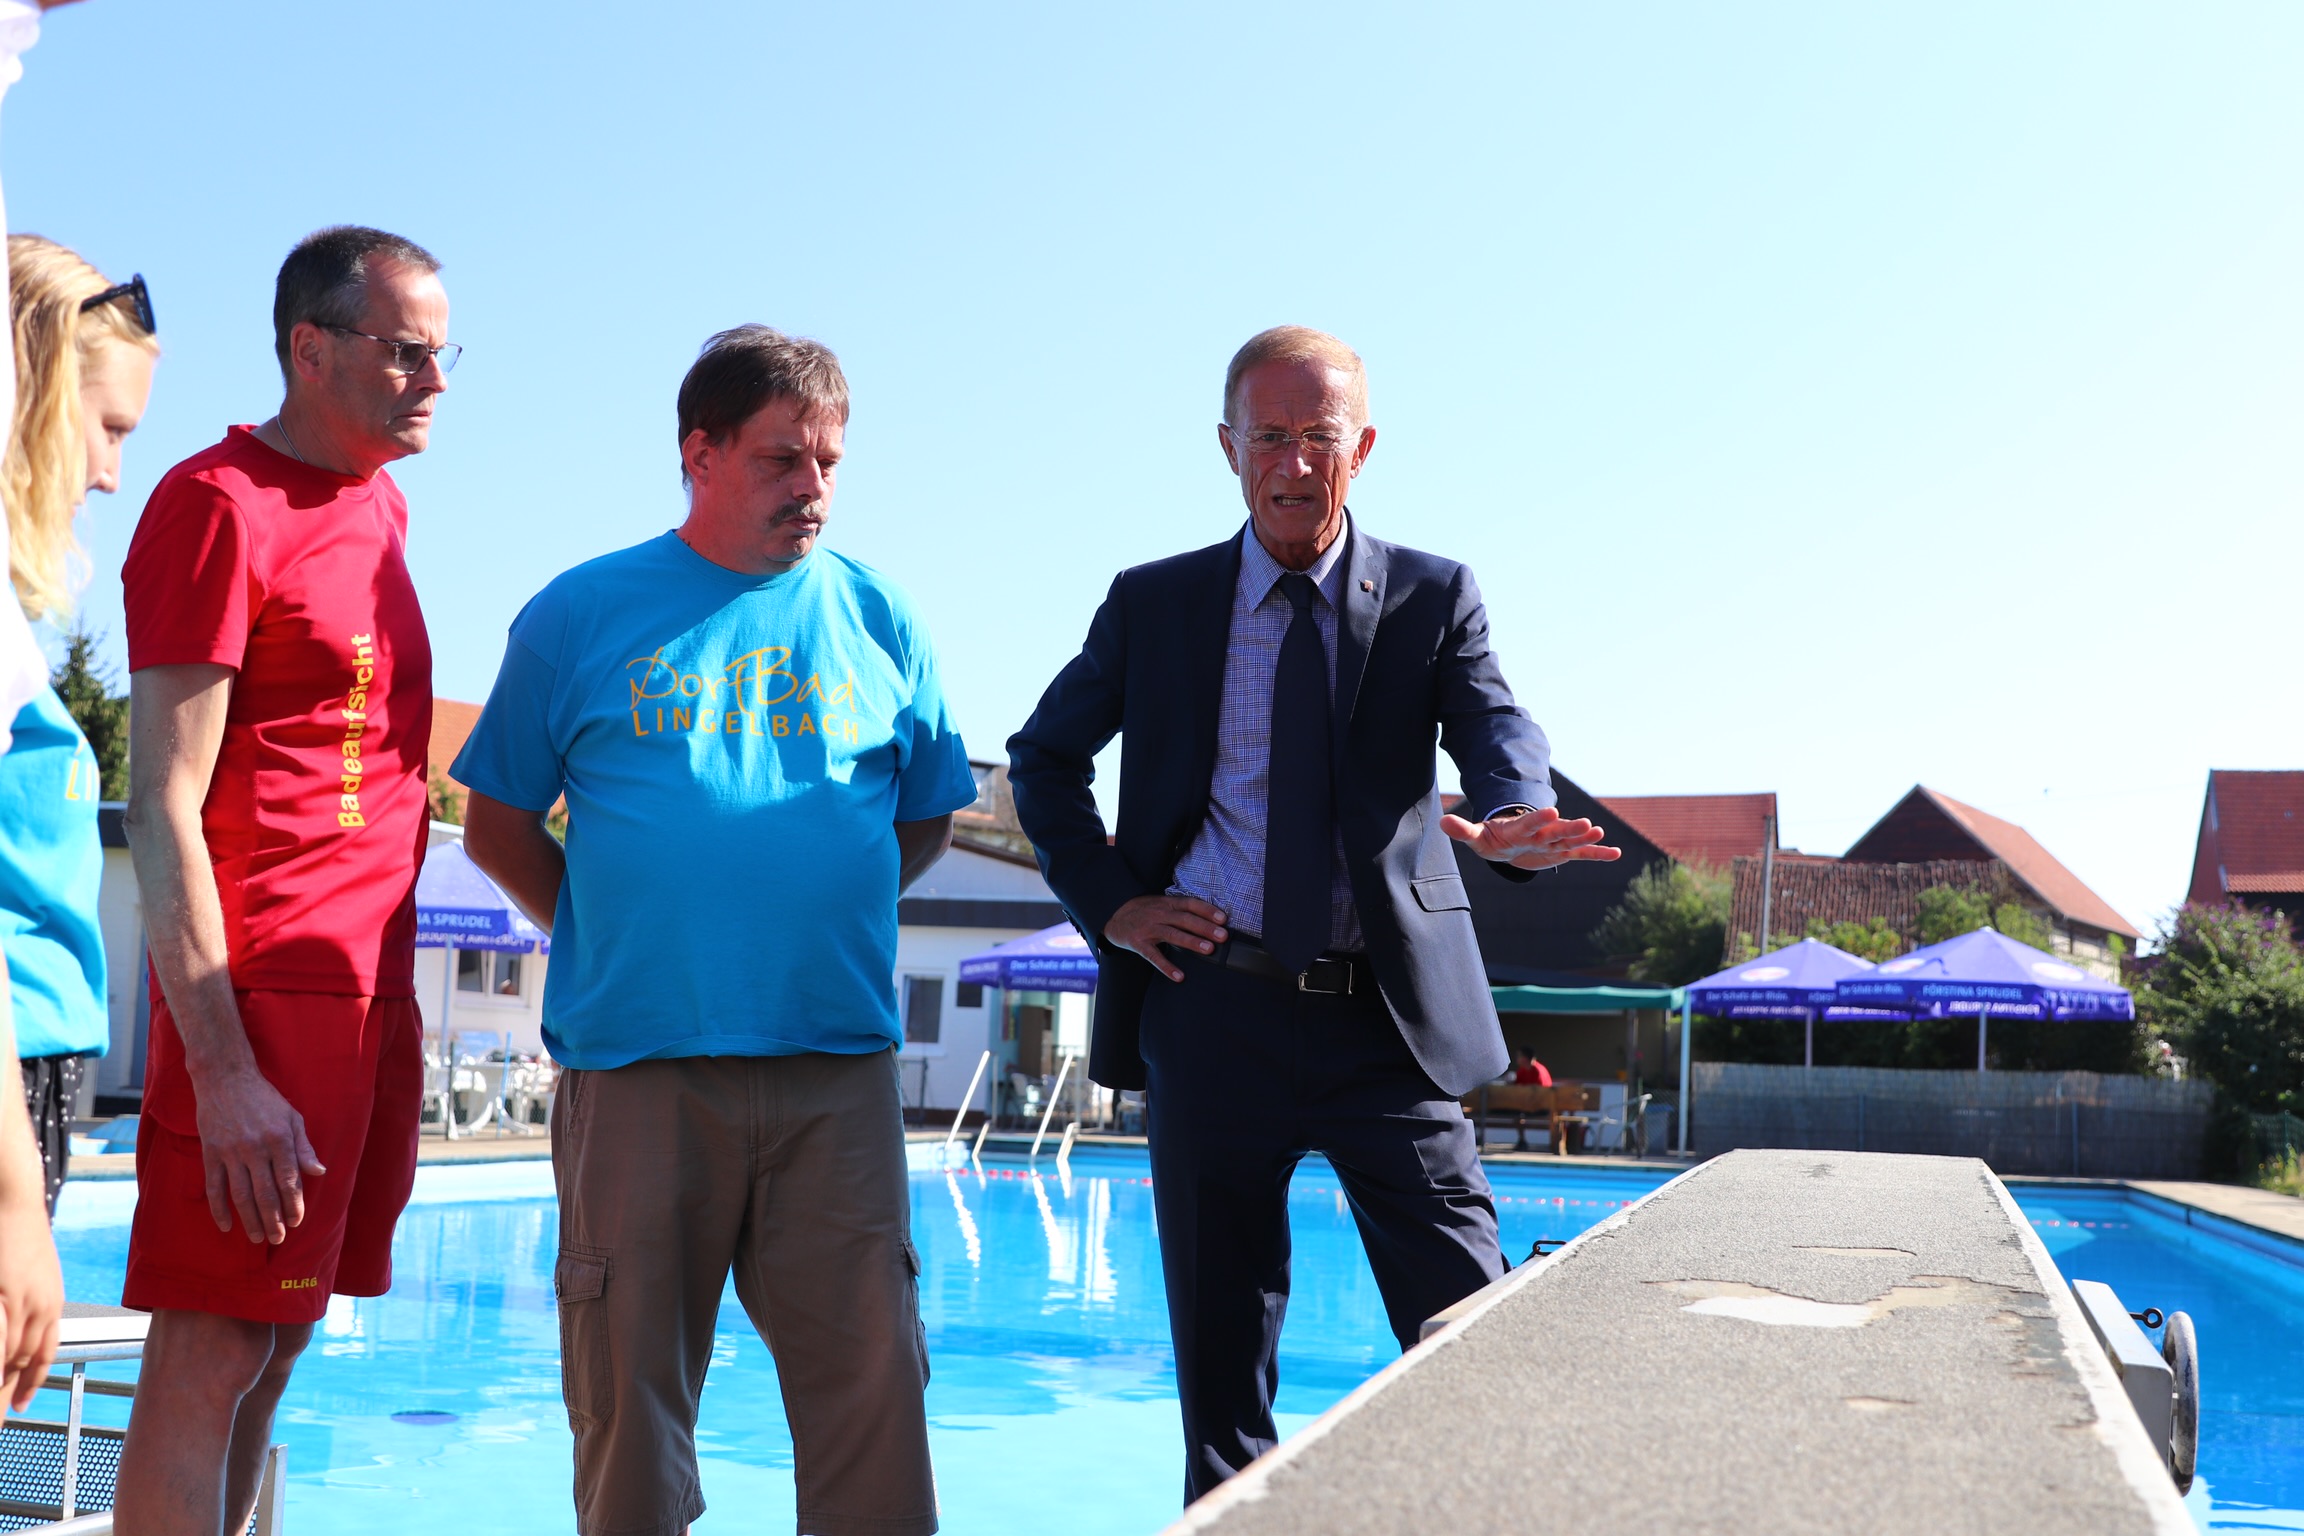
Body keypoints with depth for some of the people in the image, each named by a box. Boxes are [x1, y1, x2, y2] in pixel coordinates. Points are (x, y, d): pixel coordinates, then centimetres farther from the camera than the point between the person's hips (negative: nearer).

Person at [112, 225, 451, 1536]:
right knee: (212, 1358, -4)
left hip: (374, 994, 8)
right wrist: (220, 1068, -19)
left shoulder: (382, 508, 16)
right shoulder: (218, 504, -8)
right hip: (265, 991, -8)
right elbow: (163, 812, -13)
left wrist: (394, 1006, 17)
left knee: (275, 1345, 11)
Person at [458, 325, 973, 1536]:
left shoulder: (875, 617, 9)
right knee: (629, 1395, 6)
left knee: (869, 1381, 0)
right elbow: (498, 826, 10)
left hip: (837, 1067, 1)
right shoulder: (581, 617, 5)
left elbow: (925, 819, 18)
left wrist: (824, 917, 9)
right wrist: (602, 935, 3)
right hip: (636, 1067, -1)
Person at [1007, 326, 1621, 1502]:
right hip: (1212, 1012, 1)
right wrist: (1106, 902, 2)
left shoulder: (1434, 598, 6)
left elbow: (1498, 733, -9)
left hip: (1387, 1016, -1)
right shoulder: (1153, 605, 8)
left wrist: (1513, 819, -34)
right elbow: (1043, 756, 17)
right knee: (1218, 1349, 9)